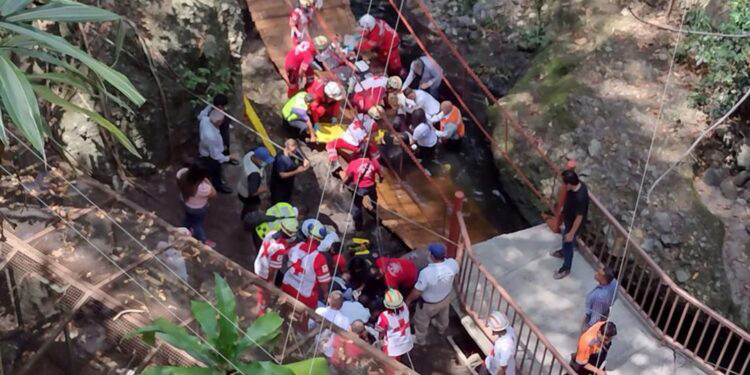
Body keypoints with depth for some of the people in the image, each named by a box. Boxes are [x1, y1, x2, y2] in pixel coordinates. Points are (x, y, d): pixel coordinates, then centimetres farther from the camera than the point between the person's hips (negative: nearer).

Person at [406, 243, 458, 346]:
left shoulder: (426, 273, -43)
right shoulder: (452, 264, -29)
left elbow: (417, 292, -28)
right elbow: (456, 272, -3)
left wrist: (408, 300, -8)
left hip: (429, 304, -5)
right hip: (446, 298, 5)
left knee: (421, 321, 27)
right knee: (443, 317, 37)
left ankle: (420, 340, 52)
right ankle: (442, 330, 66)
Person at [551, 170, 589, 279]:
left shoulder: (580, 198, -43)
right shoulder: (578, 184, -17)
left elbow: (579, 217, -31)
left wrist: (571, 233, -20)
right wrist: (564, 209, 21)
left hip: (573, 224, -8)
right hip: (568, 218, 8)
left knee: (568, 244, 14)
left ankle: (566, 268, 37)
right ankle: (563, 252, 63)